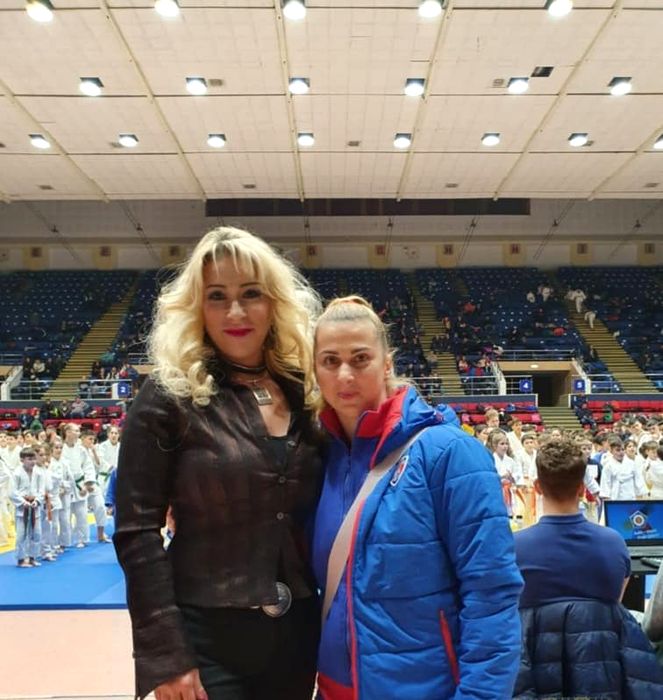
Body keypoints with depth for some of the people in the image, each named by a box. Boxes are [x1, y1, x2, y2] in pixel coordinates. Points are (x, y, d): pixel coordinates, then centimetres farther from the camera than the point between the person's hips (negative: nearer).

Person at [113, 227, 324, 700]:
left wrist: (332, 628, 9)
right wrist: (166, 655, -14)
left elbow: (317, 520, 9)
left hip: (297, 632, 5)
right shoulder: (170, 397, -10)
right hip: (206, 639, -5)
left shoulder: (302, 393, 3)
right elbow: (137, 532, -12)